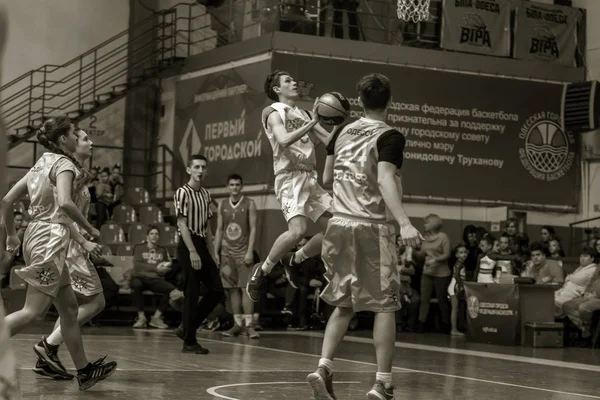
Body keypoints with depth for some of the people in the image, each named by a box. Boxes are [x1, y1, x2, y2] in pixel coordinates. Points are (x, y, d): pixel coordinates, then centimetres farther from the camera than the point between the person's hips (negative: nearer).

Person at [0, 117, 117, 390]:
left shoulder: (42, 164, 16)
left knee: (69, 308, 13)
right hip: (51, 240, -9)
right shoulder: (63, 164, -8)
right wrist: (89, 229, -13)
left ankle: (84, 371, 18)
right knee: (32, 312, -10)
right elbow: (64, 203, -26)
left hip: (37, 235, 9)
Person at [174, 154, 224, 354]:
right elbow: (182, 223, -14)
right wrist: (192, 251, -20)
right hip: (188, 246, -8)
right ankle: (189, 342, 3)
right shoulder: (183, 192, -8)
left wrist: (211, 253, 15)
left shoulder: (206, 194, 15)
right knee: (192, 294, -5)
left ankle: (187, 329, 17)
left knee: (217, 291, 6)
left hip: (202, 246, 8)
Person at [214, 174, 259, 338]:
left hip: (243, 252, -4)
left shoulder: (249, 204, -1)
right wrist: (216, 252, 4)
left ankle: (249, 325, -11)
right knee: (232, 289, 4)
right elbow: (219, 230, 11)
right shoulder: (222, 205, 10)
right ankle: (237, 324, 9)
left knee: (246, 288, -9)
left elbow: (253, 229, -5)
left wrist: (250, 251, -14)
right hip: (227, 252, 4)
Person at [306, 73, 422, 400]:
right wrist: (404, 223, -32)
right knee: (384, 306, 2)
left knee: (343, 304, 15)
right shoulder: (389, 137, -8)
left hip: (339, 225, 6)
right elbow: (385, 180, -23)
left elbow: (327, 176, 21)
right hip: (371, 227, -6)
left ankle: (324, 367, 1)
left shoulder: (342, 133, 10)